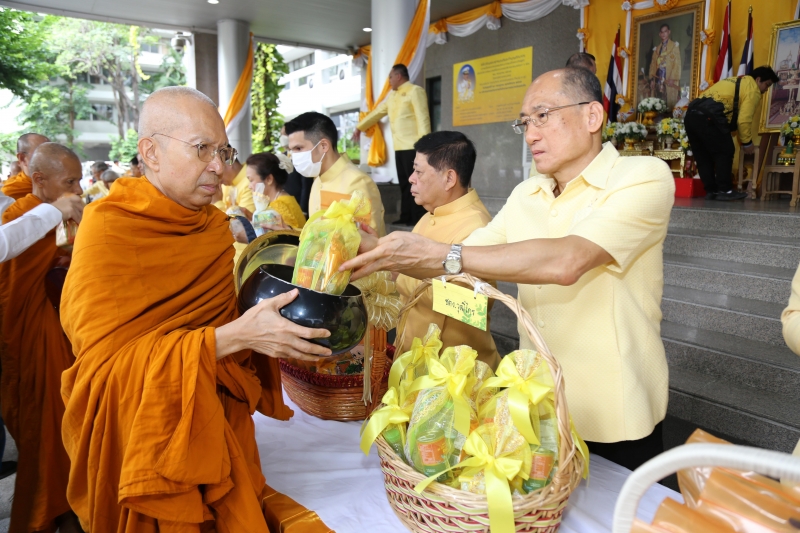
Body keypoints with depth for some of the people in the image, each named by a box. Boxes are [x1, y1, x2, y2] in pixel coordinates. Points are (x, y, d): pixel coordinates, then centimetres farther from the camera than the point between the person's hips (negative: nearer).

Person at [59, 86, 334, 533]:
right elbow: (107, 366, -20)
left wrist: (283, 317, -12)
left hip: (221, 425, 5)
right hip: (141, 440, -5)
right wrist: (237, 336, -29)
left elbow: (217, 321, 7)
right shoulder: (109, 228, -14)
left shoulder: (215, 225, 4)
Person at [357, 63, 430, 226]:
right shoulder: (392, 95, 21)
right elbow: (377, 112, 30)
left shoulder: (415, 91, -5)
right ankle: (405, 217, 12)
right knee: (404, 183, 8)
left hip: (413, 146, -8)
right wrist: (359, 127, 35)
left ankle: (418, 219, -4)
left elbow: (423, 118, -13)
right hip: (399, 147, 8)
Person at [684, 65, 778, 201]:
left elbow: (734, 114, 35)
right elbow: (744, 120, -2)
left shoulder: (734, 82, 35)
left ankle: (711, 191, 18)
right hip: (708, 117, -8)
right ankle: (725, 191, 6)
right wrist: (747, 142, 10)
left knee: (703, 156, 14)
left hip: (691, 114, 8)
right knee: (725, 152, 4)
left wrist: (742, 139, 36)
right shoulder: (753, 89, 8)